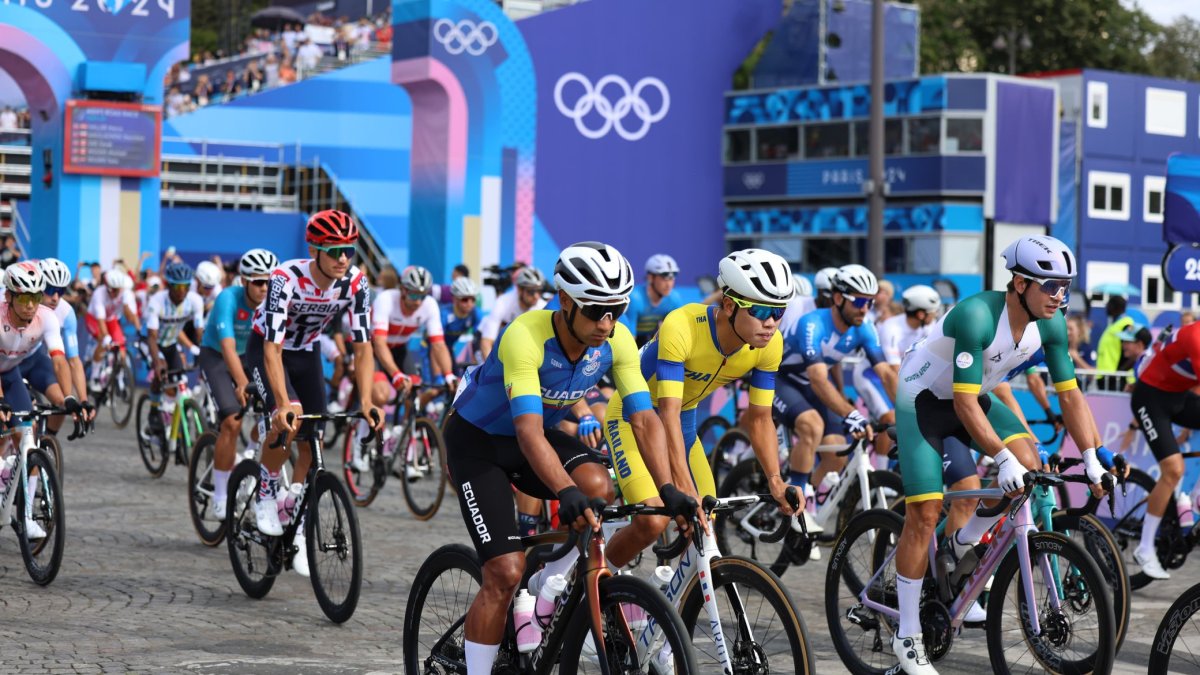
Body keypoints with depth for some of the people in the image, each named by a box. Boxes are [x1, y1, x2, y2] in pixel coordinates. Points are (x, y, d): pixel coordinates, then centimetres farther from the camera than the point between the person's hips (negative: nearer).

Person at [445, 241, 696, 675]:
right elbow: (528, 431, -42)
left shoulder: (617, 341, -17)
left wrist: (668, 489, -33)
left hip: (538, 433, 5)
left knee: (598, 487, -27)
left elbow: (644, 419, -19)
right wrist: (566, 493, -56)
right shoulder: (525, 336, -34)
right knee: (506, 573, -16)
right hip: (478, 439, -5)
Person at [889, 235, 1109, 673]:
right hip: (922, 400, -6)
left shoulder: (1050, 324, -14)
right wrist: (1002, 459, -41)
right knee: (925, 513, -12)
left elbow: (1070, 394, -8)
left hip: (973, 398, 6)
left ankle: (963, 545, 6)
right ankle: (907, 637, -2)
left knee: (1028, 465, -19)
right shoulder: (977, 316, -34)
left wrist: (1092, 460, -15)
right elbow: (964, 403, -36)